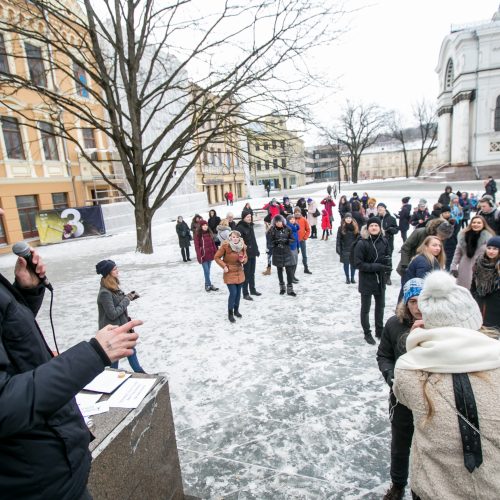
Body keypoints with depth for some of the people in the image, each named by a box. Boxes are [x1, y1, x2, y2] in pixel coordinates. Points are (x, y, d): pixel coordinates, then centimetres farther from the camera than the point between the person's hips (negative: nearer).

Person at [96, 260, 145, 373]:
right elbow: (113, 314, -24)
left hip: (121, 326, 10)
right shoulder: (105, 292, -25)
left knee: (131, 349, 22)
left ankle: (139, 372, 39)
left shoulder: (113, 286, 3)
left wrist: (129, 296, -2)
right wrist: (127, 299, -19)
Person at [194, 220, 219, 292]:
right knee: (206, 271, -5)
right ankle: (209, 285, 7)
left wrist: (216, 253, 9)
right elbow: (197, 246, -10)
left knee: (208, 270, 12)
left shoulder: (209, 233, 9)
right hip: (203, 255, -5)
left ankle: (207, 285, 21)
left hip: (210, 255, 5)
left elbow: (213, 244, 13)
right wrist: (199, 256, -15)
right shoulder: (197, 234, -7)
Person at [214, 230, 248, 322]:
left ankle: (236, 310, 32)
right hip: (230, 273, -5)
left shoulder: (242, 246, -3)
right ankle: (230, 313, 8)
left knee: (238, 292, 13)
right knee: (233, 293, -9)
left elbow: (245, 257, 11)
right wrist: (224, 266, -15)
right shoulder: (225, 246, -17)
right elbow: (216, 257, -9)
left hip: (239, 272, 5)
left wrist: (243, 260, -12)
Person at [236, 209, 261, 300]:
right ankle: (245, 293, 5)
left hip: (252, 253, 8)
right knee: (246, 274, -2)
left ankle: (252, 290, 30)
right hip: (246, 254, -8)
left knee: (252, 273, 17)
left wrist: (256, 250, 19)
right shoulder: (240, 228, -14)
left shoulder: (250, 226, 12)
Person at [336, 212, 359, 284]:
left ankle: (352, 278, 20)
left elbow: (359, 238, 3)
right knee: (346, 264, 5)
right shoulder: (341, 228, -4)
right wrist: (338, 249, -8)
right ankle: (347, 278, 17)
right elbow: (338, 239, -4)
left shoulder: (355, 227, 1)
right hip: (345, 250, -1)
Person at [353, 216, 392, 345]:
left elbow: (387, 256, 12)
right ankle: (367, 333, 25)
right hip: (366, 281, -5)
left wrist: (387, 261, -12)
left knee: (380, 306, 18)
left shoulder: (384, 241, -3)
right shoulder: (361, 243, -18)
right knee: (366, 308, 9)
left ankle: (379, 330, 37)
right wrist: (376, 266, -24)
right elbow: (358, 264, -18)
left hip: (380, 279, 5)